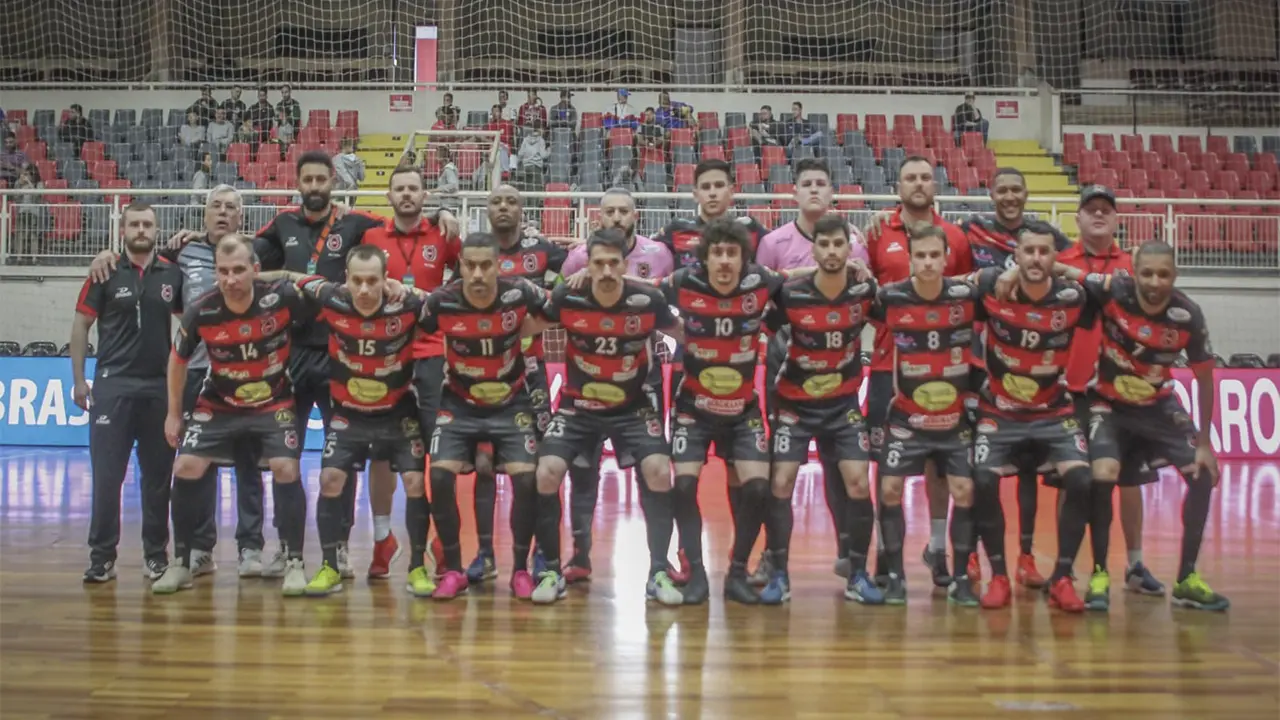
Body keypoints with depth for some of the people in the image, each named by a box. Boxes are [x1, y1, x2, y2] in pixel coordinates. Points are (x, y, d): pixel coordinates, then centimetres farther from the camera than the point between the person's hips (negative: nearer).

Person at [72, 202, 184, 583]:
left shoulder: (172, 274, 4)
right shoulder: (105, 273, -1)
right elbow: (81, 324, 2)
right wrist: (78, 379, -2)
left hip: (160, 387, 2)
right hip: (113, 385, -2)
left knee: (158, 476, 7)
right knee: (106, 475, -2)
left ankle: (156, 555, 17)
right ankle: (102, 556, 6)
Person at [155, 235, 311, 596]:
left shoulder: (283, 297, -25)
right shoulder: (200, 312, -19)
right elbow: (178, 359, 0)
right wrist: (173, 414, 6)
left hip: (274, 403, -2)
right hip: (218, 404, 2)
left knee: (285, 469, -16)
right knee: (186, 467, -8)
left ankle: (294, 563, -1)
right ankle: (181, 563, 8)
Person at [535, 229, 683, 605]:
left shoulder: (648, 300, -15)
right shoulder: (567, 298, -15)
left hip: (633, 407, 0)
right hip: (577, 406, 0)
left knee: (658, 472, -18)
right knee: (546, 474, -16)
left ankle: (658, 574, -3)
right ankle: (552, 571, 2)